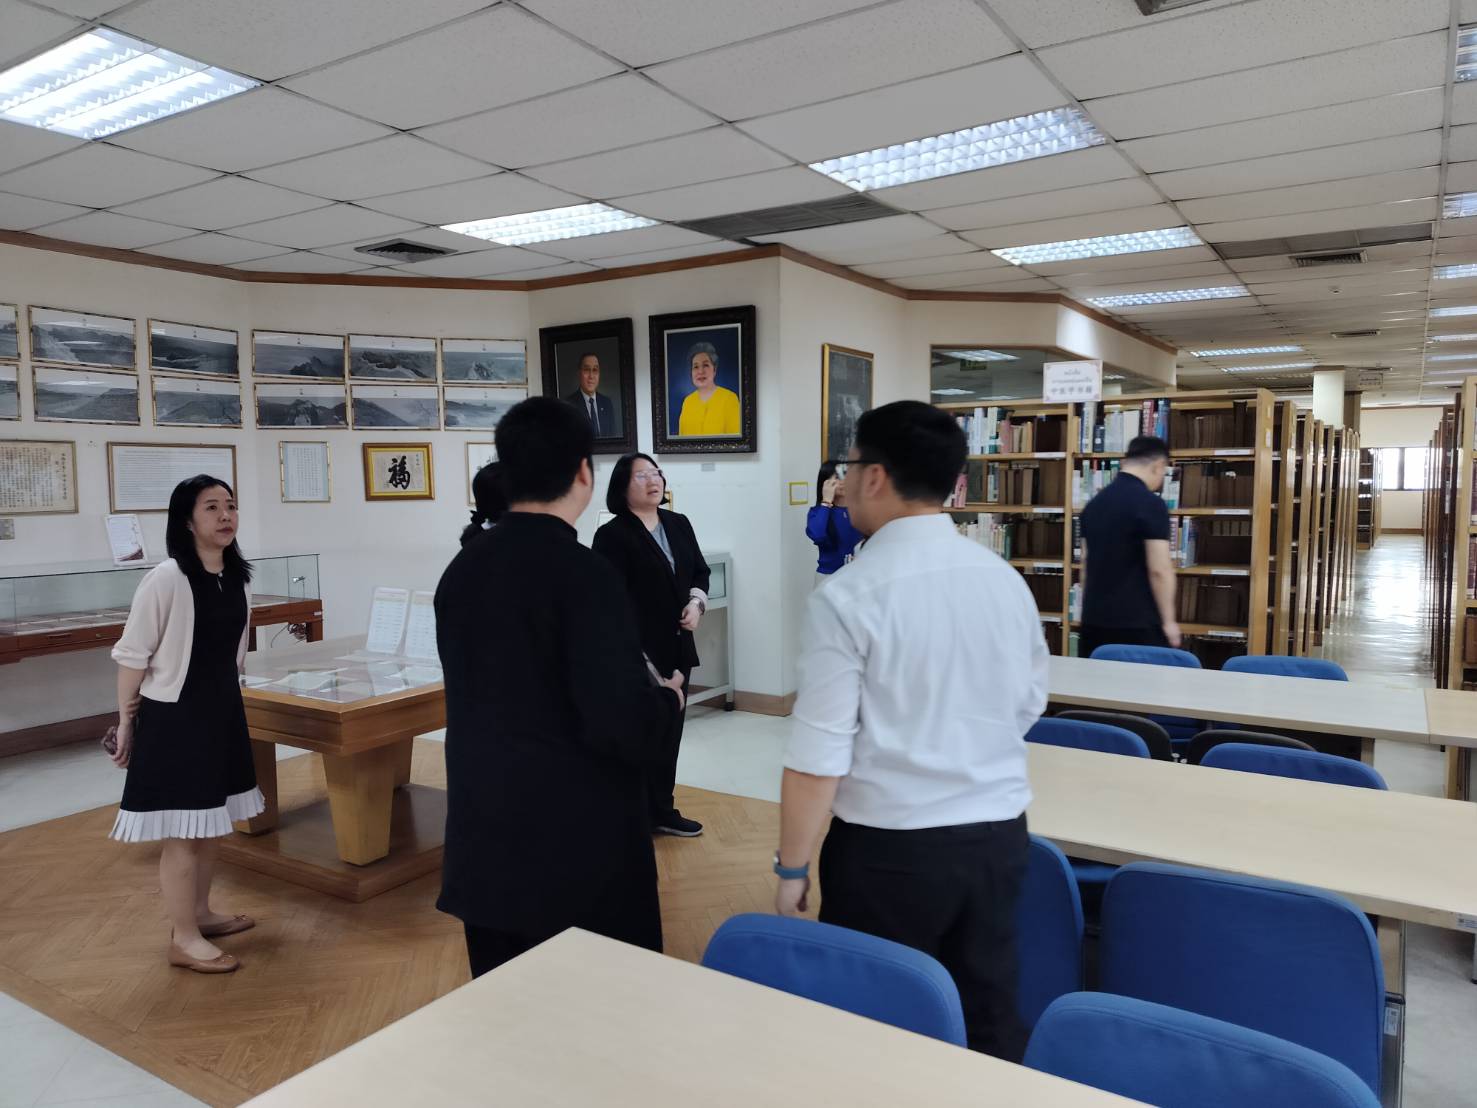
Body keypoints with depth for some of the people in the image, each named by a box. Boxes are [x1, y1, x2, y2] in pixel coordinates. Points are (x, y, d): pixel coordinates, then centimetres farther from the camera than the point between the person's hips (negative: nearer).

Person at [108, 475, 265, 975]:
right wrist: (126, 721, -7)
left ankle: (201, 913, 34)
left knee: (211, 822, 18)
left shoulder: (239, 578, 3)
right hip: (173, 717, -7)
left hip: (223, 713, 7)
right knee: (181, 832, 1)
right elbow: (131, 656, -12)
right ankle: (183, 939, 14)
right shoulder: (166, 579, -18)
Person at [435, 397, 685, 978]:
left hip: (484, 841, 7)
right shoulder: (584, 573, -19)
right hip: (579, 848, -7)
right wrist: (667, 698, -3)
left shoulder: (461, 569, 3)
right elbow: (623, 724, -24)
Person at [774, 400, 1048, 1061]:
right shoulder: (1008, 581, 1)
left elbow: (819, 754, -16)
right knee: (990, 1022, 19)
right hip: (999, 834, 5)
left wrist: (793, 868, -5)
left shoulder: (848, 597, -16)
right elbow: (1030, 705, 13)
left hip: (889, 847, -5)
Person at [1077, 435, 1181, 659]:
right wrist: (1168, 620, -7)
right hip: (1137, 624, -6)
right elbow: (1159, 569, -15)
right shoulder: (1150, 504, -12)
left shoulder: (1094, 503, 9)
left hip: (1094, 621, 7)